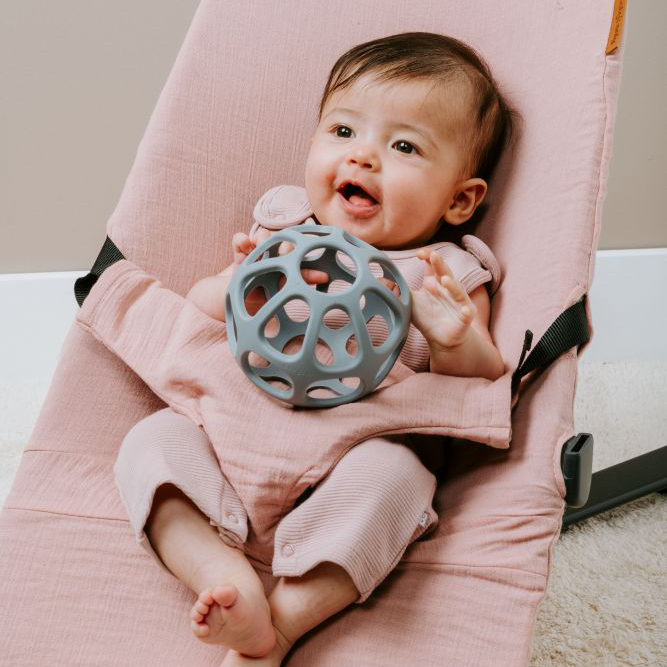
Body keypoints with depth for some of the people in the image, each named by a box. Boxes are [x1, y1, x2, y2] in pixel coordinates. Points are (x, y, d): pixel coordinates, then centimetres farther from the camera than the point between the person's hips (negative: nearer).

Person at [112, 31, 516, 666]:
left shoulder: (448, 275, 6)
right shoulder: (283, 229, 13)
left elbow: (483, 388, 0)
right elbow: (192, 317, 11)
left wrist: (455, 342, -23)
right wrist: (240, 282, -12)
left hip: (360, 445, -3)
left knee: (390, 473, -33)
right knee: (152, 438, -18)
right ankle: (221, 570, -33)